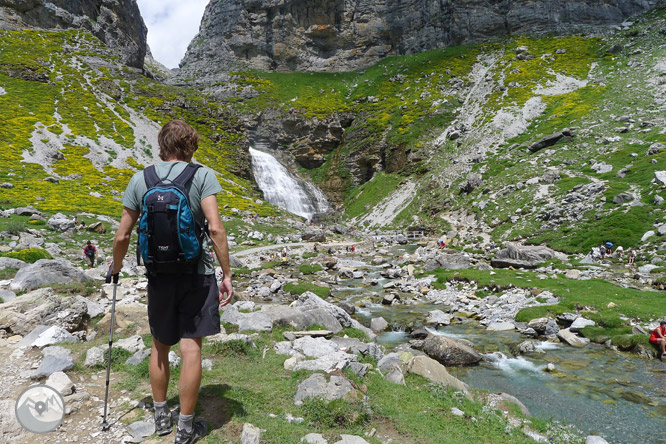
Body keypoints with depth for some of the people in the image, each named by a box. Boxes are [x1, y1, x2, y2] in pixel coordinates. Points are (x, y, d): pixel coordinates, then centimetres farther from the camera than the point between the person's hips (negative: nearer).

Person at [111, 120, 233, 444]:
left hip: (158, 275, 3)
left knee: (160, 346, 20)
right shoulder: (202, 175, -6)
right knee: (191, 348, 5)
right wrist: (227, 274, -11)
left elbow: (122, 237, 4)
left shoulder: (140, 179, 3)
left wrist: (117, 265, 23)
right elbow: (215, 228, -16)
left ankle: (161, 417, 35)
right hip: (196, 274, -3)